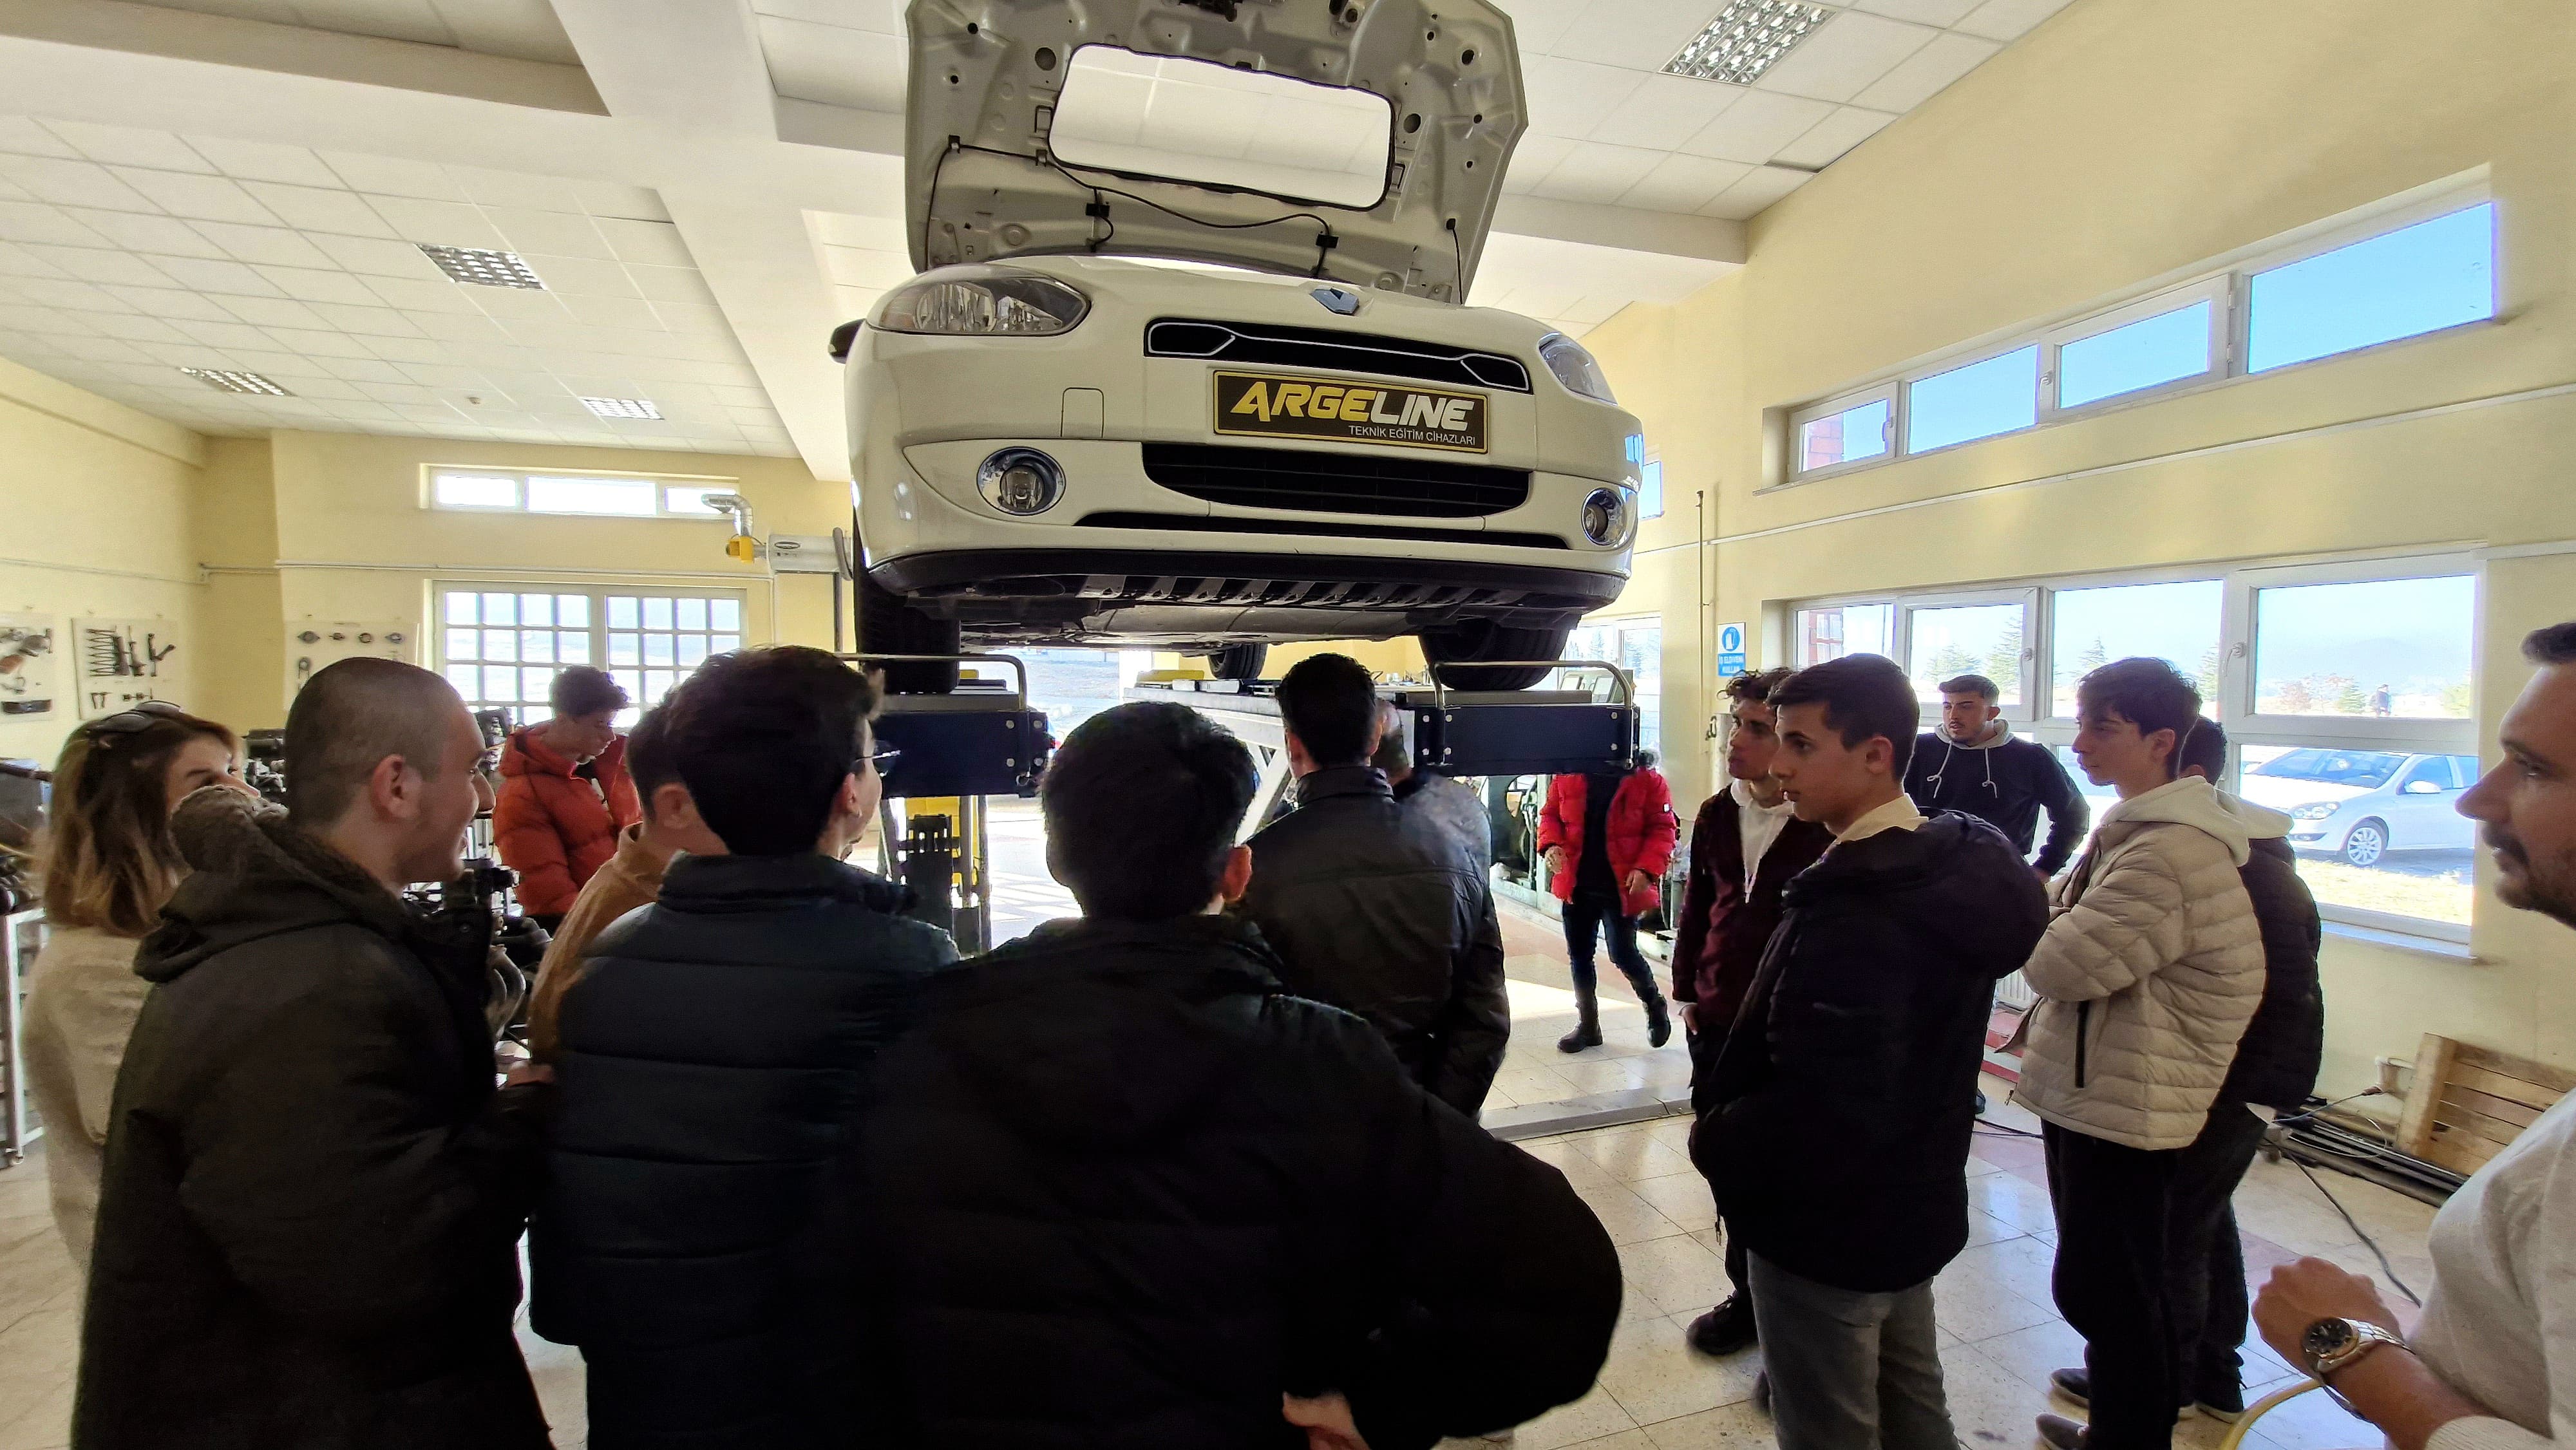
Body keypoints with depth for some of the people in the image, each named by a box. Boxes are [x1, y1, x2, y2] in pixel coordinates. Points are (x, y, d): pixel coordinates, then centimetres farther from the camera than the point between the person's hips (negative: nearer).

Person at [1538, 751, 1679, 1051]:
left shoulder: (1648, 780, -6)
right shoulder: (1568, 775, 3)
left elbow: (1663, 828, -7)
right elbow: (1550, 814, 10)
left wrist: (1646, 869, -19)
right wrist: (1551, 844, -10)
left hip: (1621, 887, -4)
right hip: (1577, 884, 4)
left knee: (1623, 955, -1)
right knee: (1579, 956, 11)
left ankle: (1654, 1005, 30)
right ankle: (1587, 1025, 27)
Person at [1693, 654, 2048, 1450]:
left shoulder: (1856, 909, -30)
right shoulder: (1955, 863, -1)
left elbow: (1822, 1109, -32)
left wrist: (1714, 1141, -14)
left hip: (1828, 1227, -8)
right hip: (1911, 1203, 9)